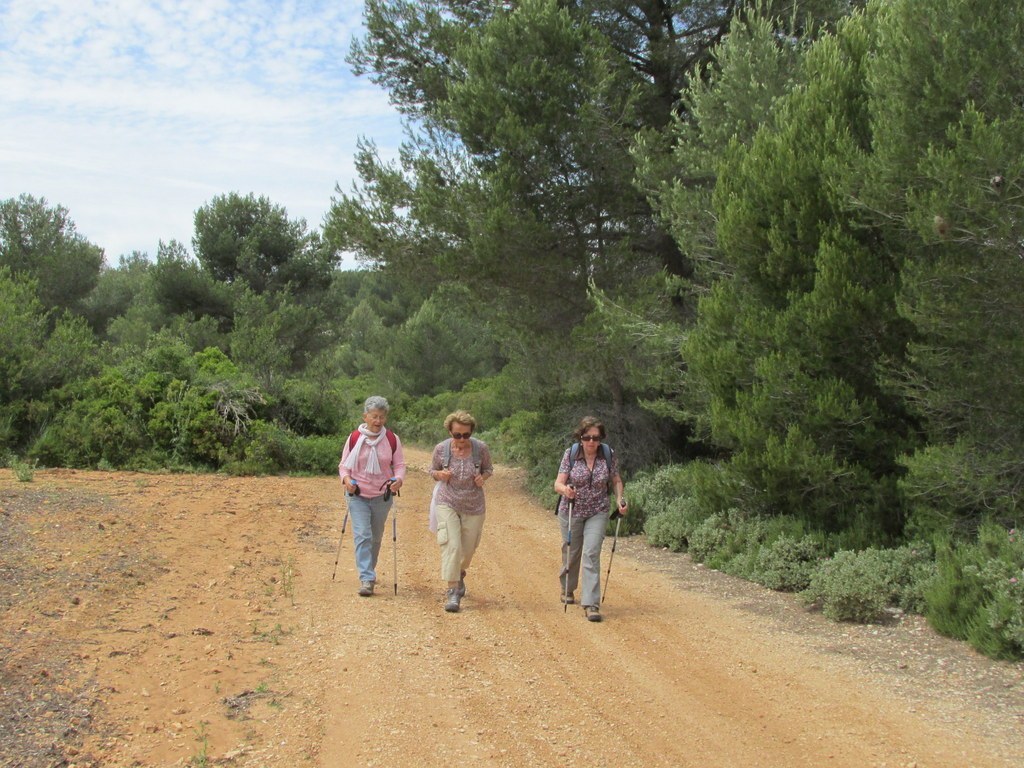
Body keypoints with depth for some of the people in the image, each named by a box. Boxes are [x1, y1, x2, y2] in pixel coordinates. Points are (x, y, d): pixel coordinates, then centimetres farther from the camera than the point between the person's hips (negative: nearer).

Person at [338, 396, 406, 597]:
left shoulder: (392, 439, -2)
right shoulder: (354, 438, -5)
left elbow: (399, 465, 1)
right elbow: (343, 465, 2)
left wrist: (398, 479, -19)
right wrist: (346, 479, -18)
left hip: (382, 496, 2)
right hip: (358, 495, -2)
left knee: (376, 537, 15)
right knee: (362, 535, -13)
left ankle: (368, 571, 36)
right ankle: (366, 579, -16)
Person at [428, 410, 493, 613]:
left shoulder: (481, 448, -11)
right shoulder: (441, 449, -11)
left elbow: (488, 468, 7)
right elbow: (433, 470, 6)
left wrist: (483, 477, -16)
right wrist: (440, 475, -17)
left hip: (473, 506, 2)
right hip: (447, 503, -1)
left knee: (468, 549, 13)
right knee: (451, 545, -17)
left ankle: (460, 576, 45)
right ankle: (452, 591, -13)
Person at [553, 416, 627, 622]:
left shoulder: (608, 455, -7)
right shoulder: (570, 454, -11)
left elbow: (616, 480, 7)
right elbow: (558, 483, -14)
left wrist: (620, 499, -10)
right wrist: (564, 489, -36)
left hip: (597, 513, 0)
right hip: (571, 511, 1)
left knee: (591, 554, -14)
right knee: (571, 553, 15)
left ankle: (591, 604, -14)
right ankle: (567, 590, 43)